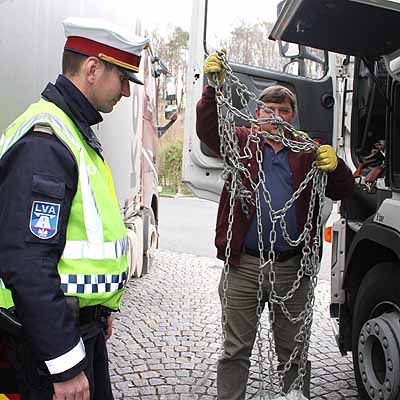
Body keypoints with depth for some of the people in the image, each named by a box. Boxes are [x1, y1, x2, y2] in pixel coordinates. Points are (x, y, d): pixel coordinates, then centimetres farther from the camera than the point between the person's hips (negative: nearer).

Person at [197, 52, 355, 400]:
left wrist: (335, 166, -20)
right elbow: (208, 130, -11)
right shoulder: (243, 142, 5)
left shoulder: (307, 152, 8)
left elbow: (342, 191, 2)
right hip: (244, 265, -1)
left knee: (293, 350, 16)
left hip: (293, 267, 1)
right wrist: (213, 87, -26)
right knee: (236, 350, 11)